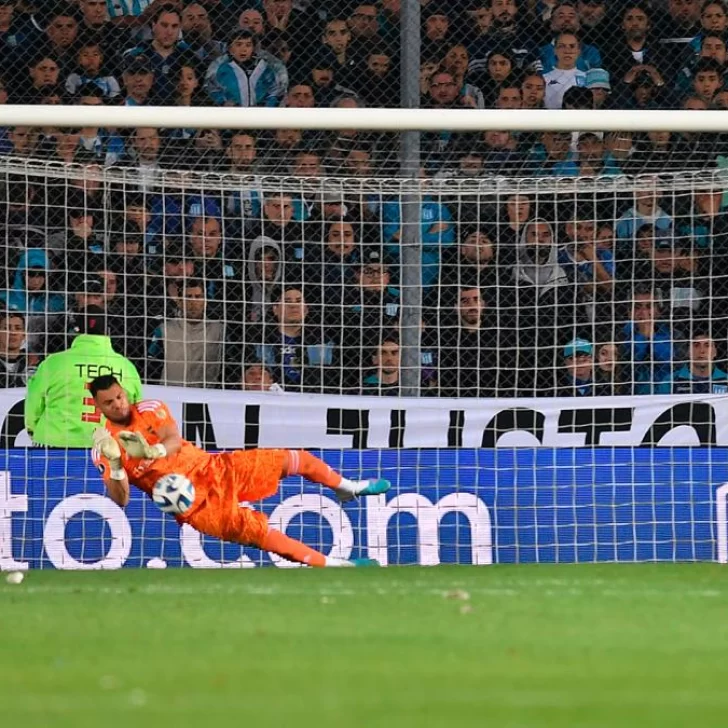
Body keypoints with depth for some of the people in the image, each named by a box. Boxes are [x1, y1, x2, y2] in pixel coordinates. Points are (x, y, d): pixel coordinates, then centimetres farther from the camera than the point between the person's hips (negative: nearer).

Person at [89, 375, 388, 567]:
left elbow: (174, 442, -20)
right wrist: (114, 465, -37)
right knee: (256, 531, -21)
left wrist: (152, 451, -43)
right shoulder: (105, 446, -9)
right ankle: (332, 564, -13)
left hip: (213, 468, 4)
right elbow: (120, 499, -17)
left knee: (294, 459, 3)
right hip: (193, 502, -4)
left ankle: (346, 488, 33)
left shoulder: (148, 409, -3)